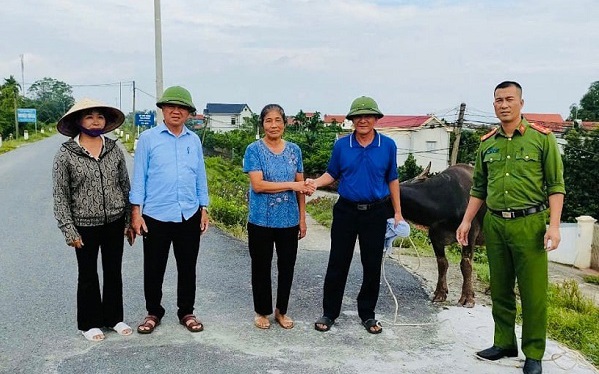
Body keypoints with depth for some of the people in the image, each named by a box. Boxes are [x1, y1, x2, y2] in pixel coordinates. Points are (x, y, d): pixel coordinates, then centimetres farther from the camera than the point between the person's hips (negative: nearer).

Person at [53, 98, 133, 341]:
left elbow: (125, 185, 6)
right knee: (88, 275, 11)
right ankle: (89, 323, 27)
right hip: (85, 225, -2)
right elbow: (60, 196, -6)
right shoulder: (65, 154, -7)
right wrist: (69, 230, -10)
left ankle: (114, 318, 30)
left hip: (115, 222, 3)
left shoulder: (114, 149, 1)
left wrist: (130, 220, 6)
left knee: (114, 272, 13)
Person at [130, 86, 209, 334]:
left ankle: (186, 312, 26)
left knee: (187, 268, 11)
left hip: (189, 216, 3)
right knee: (153, 269, 8)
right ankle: (153, 313, 26)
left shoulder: (194, 141, 8)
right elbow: (139, 176, -1)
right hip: (155, 216, -2)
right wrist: (136, 211, -5)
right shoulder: (148, 138, -1)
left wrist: (204, 209, 10)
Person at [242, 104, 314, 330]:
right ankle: (262, 312, 25)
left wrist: (302, 218, 5)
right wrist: (291, 185, -18)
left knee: (287, 266, 11)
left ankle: (281, 311, 28)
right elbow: (257, 185, -16)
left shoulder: (294, 150, 5)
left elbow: (301, 187, 8)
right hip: (261, 221, -3)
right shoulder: (254, 150, -6)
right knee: (262, 268, 9)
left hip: (289, 221, 3)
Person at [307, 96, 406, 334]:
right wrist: (316, 182, -14)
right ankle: (329, 313, 18)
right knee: (338, 263, 5)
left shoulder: (388, 145, 0)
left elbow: (392, 180, 6)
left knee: (372, 265, 8)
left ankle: (367, 314, 23)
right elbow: (332, 174, 7)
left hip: (376, 213, 0)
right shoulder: (341, 145, 1)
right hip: (346, 211, 0)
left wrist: (397, 212, 5)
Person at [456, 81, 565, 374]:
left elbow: (555, 185, -3)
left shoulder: (542, 138, -1)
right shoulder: (487, 143, 10)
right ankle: (504, 343, 26)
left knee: (533, 292, 0)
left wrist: (554, 225, -11)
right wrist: (466, 221, 11)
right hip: (494, 224, 4)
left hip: (529, 223, -4)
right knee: (500, 290, 12)